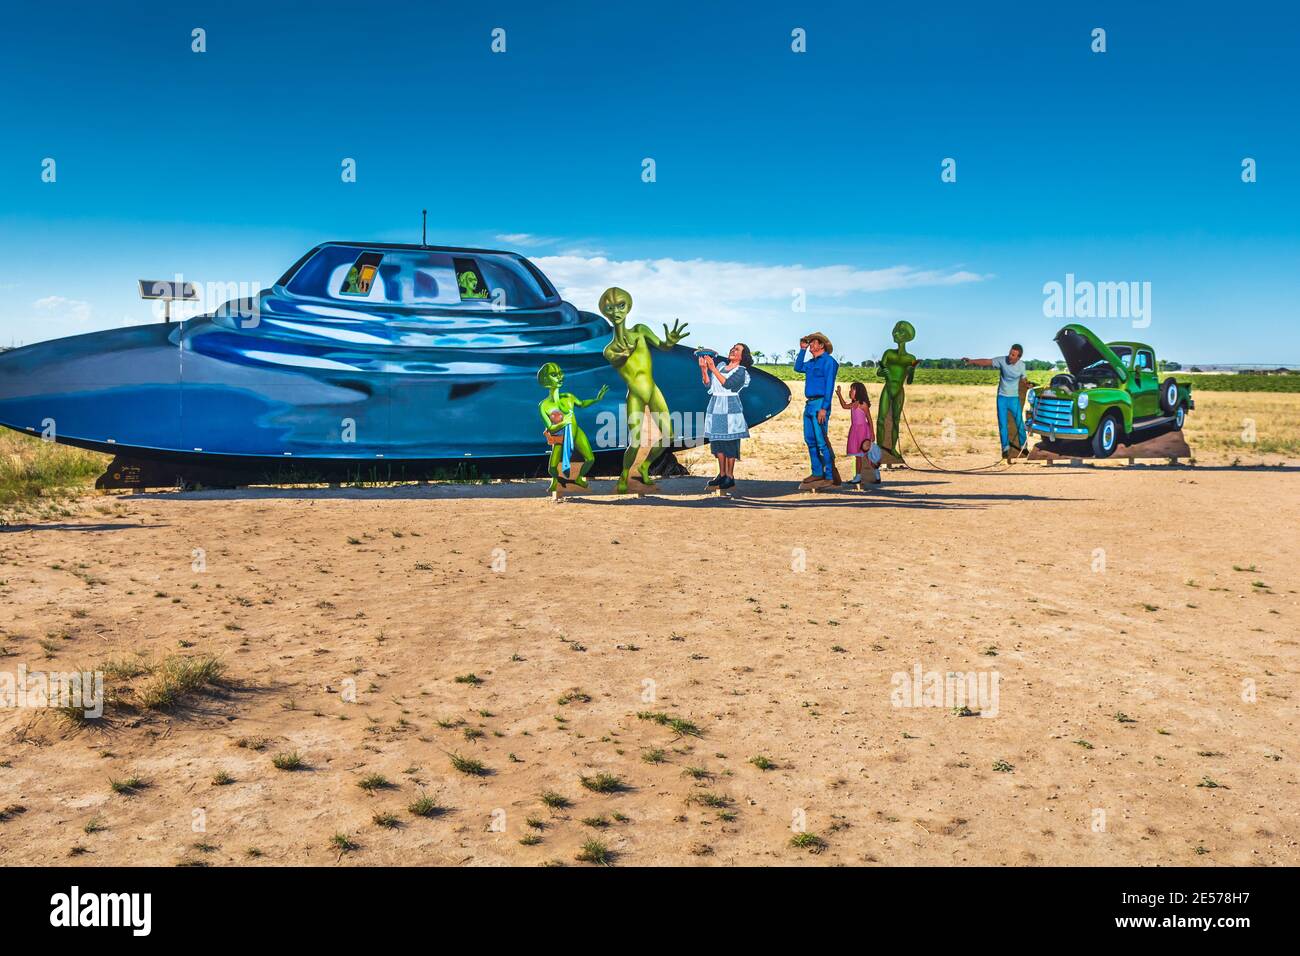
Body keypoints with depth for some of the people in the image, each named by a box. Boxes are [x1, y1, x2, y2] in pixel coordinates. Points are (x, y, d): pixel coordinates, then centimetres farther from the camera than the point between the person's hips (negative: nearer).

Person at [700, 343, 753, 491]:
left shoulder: (741, 371, -1)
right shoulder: (721, 366, 15)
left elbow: (727, 384, -17)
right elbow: (708, 384, 10)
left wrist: (713, 368, -18)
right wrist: (704, 369, -2)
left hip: (730, 407, -6)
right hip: (715, 406, 6)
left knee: (729, 442, -5)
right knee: (717, 441, 6)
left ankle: (730, 477, -2)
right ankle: (721, 475, 13)